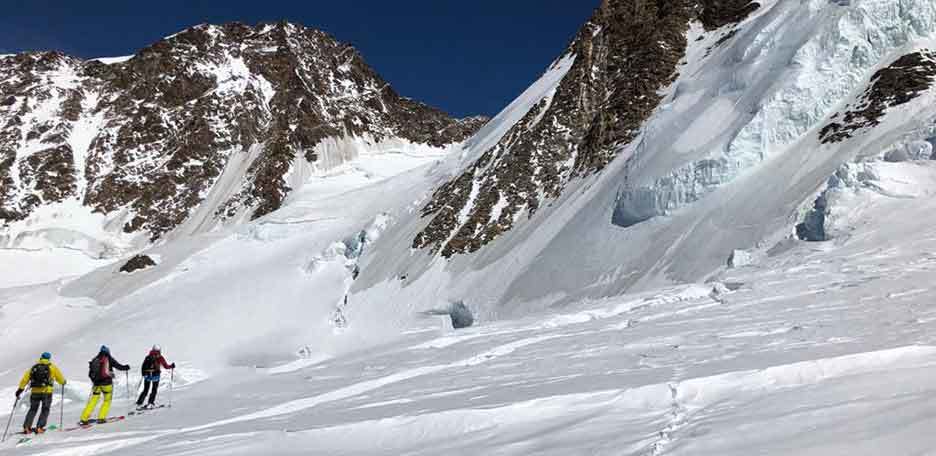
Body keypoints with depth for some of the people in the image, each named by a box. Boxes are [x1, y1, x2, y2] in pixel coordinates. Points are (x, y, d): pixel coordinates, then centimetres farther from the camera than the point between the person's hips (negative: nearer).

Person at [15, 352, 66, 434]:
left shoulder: (34, 367, 13)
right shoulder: (52, 367, 5)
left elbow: (25, 377, 6)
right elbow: (60, 378, 7)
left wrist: (20, 389, 8)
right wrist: (63, 382, 28)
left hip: (35, 392, 3)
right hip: (46, 392, -3)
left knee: (33, 409, 18)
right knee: (45, 410, 9)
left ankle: (26, 427, 7)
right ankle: (39, 427, -2)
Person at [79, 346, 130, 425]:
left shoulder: (94, 360, 11)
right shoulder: (109, 359, 0)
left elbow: (90, 374, 13)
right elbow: (118, 366, -2)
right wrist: (125, 367, 17)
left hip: (97, 383, 4)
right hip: (106, 382, -4)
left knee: (93, 401, 11)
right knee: (107, 400, 8)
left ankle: (83, 419, 5)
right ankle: (101, 418, -1)